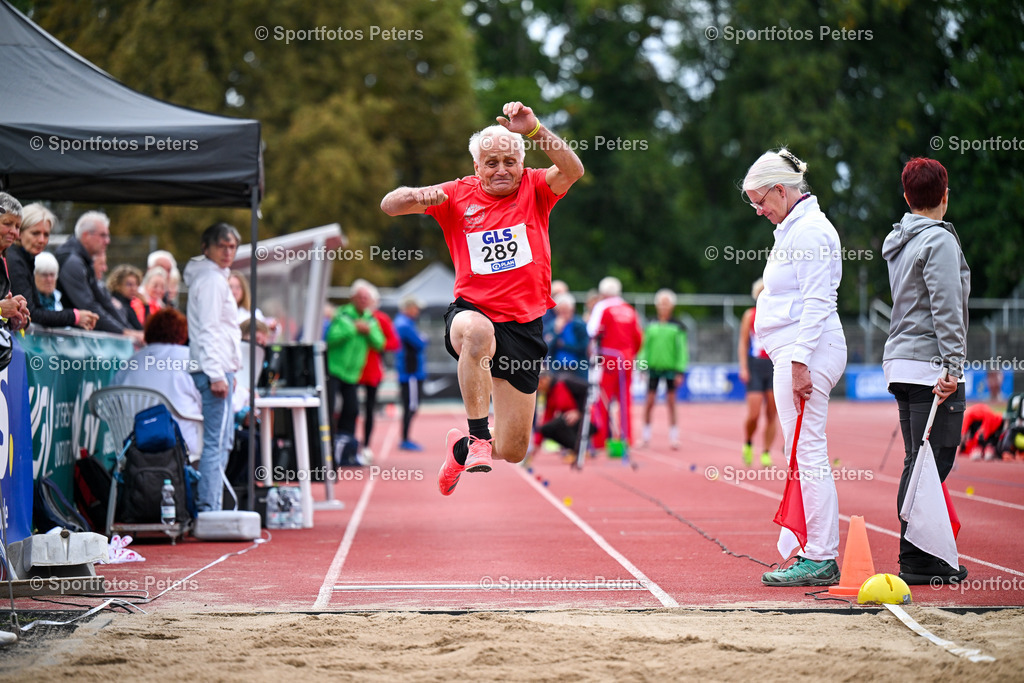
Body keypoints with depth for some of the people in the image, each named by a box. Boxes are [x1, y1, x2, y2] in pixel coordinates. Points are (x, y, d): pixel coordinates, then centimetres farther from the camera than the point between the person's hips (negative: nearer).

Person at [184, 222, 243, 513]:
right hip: (214, 370, -11)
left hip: (218, 370, 11)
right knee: (215, 443, -12)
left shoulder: (215, 278, 21)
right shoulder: (210, 279, -10)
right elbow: (207, 329, -17)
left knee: (220, 443, 11)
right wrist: (217, 374, -21)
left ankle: (209, 509, 13)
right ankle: (208, 510, -14)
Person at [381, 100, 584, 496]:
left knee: (512, 452, 4)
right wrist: (416, 196, -22)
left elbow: (573, 171, -17)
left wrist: (533, 129, -30)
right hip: (472, 310, -1)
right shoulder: (459, 195, 4)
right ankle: (478, 434, -32)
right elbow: (389, 206, 1)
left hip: (524, 324, 1)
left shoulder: (535, 189, 4)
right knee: (477, 330, -44)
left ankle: (461, 447, 39)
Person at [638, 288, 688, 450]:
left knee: (671, 402, 1)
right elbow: (645, 347, 11)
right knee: (650, 400, 1)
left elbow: (682, 350, -1)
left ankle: (673, 436, 7)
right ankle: (646, 434, 13)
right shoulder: (651, 326, 6)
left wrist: (680, 371, -6)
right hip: (653, 367, 2)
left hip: (670, 368, -2)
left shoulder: (677, 327, -1)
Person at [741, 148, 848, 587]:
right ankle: (814, 554, 12)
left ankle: (820, 560, -8)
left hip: (806, 352, -11)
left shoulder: (809, 230, -11)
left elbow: (816, 303, -18)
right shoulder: (794, 228, 20)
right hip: (796, 352, 11)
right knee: (807, 456, 10)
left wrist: (799, 361, -22)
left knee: (808, 454, -9)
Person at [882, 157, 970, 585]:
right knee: (932, 461, -7)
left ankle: (916, 555, 14)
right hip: (929, 366, -9)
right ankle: (917, 561, -8)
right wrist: (951, 365, -18)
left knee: (917, 462, 12)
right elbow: (945, 309, -16)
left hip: (900, 363, 9)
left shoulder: (897, 241, 16)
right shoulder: (939, 241, -11)